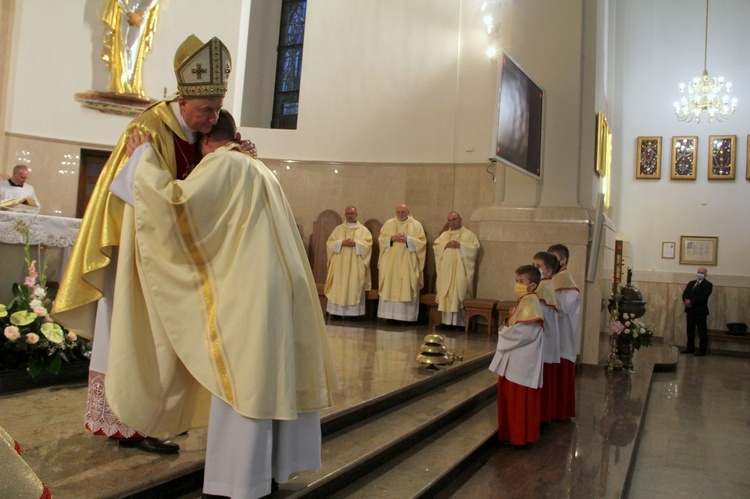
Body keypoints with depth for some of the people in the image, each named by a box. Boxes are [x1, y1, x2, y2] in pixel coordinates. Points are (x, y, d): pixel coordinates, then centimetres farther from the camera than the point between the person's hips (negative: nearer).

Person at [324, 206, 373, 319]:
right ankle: (337, 311, -1)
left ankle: (353, 313, -4)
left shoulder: (363, 229, 8)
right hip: (340, 264, 2)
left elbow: (368, 243, -4)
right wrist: (341, 242, -12)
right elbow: (329, 243, 4)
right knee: (338, 287, -3)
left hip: (356, 265, -2)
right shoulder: (338, 229, 12)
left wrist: (355, 243, -18)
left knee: (354, 287, -5)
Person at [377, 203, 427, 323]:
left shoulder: (416, 225, 3)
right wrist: (391, 238, -12)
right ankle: (389, 315, 5)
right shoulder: (389, 223, 9)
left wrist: (407, 239, -15)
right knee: (389, 288, 0)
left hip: (407, 263, -2)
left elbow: (422, 242, -3)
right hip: (390, 262, 2)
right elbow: (381, 239, 6)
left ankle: (405, 316, -2)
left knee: (406, 288, -4)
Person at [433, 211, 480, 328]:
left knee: (459, 294, -8)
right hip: (446, 269, 4)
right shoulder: (444, 234, 19)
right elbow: (435, 245, 9)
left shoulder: (469, 234, 7)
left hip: (460, 270, -4)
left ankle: (460, 322, -6)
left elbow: (475, 247, -5)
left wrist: (460, 245, -13)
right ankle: (447, 320, 4)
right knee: (446, 295, 1)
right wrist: (446, 245, -8)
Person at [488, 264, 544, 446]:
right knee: (511, 399, 17)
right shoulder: (523, 301, 13)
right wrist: (506, 331, 3)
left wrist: (503, 333, -12)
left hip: (523, 362, -10)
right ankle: (513, 433, 28)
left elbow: (524, 333, -26)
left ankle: (521, 436, 12)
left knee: (520, 400, 1)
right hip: (515, 360, 10)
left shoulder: (530, 303, -19)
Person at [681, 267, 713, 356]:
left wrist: (691, 302, -21)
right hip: (690, 310, 6)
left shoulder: (708, 285, -2)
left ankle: (702, 350, 1)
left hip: (700, 311, -6)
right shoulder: (691, 283, 17)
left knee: (702, 331, -2)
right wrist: (686, 301, -12)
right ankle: (690, 348, 19)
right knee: (690, 330, 11)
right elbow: (684, 294, 9)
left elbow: (703, 296, -16)